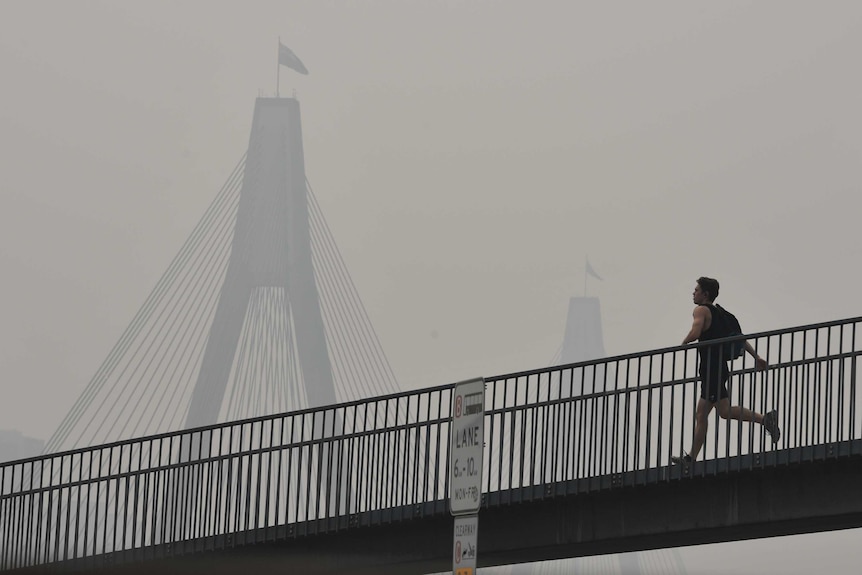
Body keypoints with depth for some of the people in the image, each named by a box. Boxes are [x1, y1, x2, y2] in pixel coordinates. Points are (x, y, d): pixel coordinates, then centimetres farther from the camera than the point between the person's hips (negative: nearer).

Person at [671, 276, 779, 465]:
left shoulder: (701, 311, -6)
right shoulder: (718, 313, 21)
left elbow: (696, 332, -24)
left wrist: (684, 343, -5)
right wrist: (756, 357, 16)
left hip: (711, 369, -10)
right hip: (719, 368, 10)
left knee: (724, 410, -16)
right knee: (700, 415, 12)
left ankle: (764, 419, -25)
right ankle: (691, 458, 14)